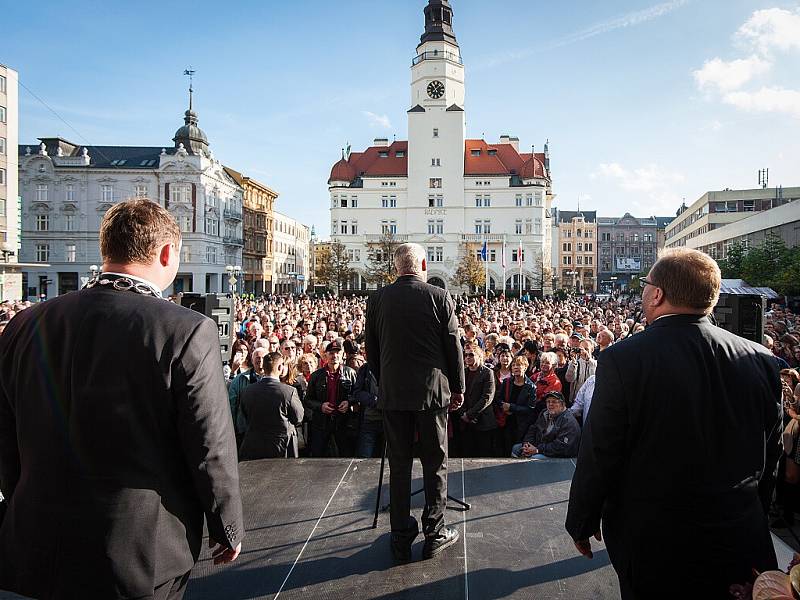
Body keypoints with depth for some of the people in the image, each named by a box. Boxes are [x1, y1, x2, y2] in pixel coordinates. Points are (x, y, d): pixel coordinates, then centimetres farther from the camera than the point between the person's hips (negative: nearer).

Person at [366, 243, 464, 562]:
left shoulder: (377, 299, 0)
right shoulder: (439, 297, -8)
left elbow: (371, 349, 6)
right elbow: (453, 346, -3)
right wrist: (458, 388, 7)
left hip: (392, 392, 2)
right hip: (433, 391, -2)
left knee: (399, 464, 10)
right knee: (435, 463, 11)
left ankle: (401, 537, 17)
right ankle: (434, 533, 19)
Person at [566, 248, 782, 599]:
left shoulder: (621, 360, -22)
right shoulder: (760, 360, -7)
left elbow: (599, 455, -17)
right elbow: (768, 452, 5)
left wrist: (581, 524, -2)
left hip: (652, 540, -3)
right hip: (739, 541, 4)